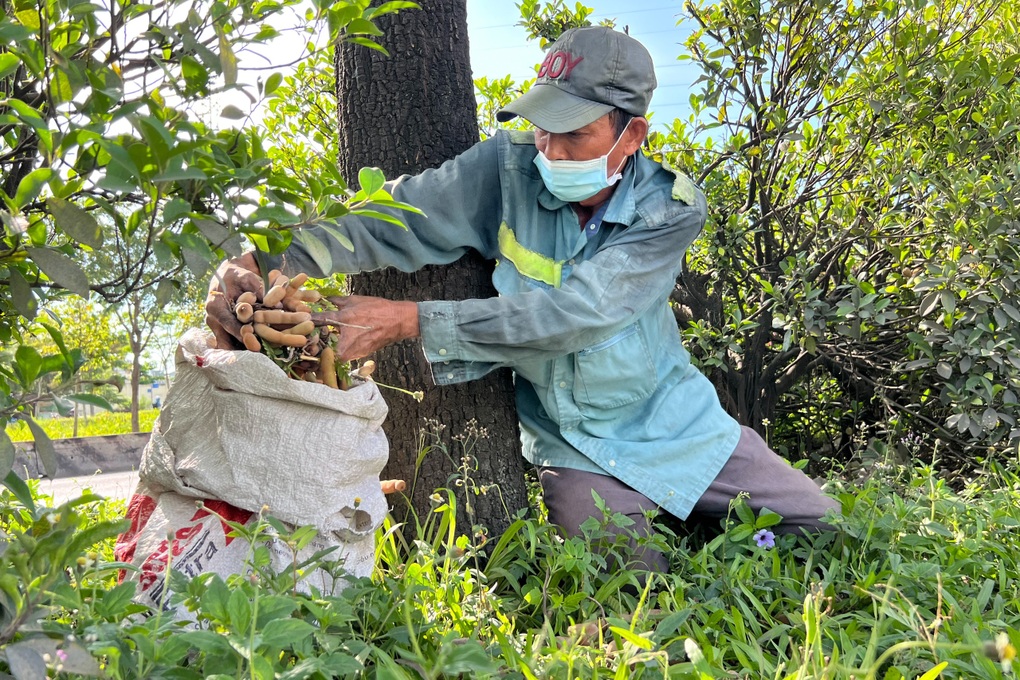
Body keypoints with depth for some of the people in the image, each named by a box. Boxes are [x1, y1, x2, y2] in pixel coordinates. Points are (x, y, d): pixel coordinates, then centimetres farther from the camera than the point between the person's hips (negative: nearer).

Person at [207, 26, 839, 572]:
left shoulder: (669, 210, -20)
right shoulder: (510, 168, -17)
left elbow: (572, 313, -33)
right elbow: (392, 222, -24)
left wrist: (411, 320, -40)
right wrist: (263, 263, -41)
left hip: (671, 421, 1)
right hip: (577, 448, 0)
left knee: (822, 526, 6)